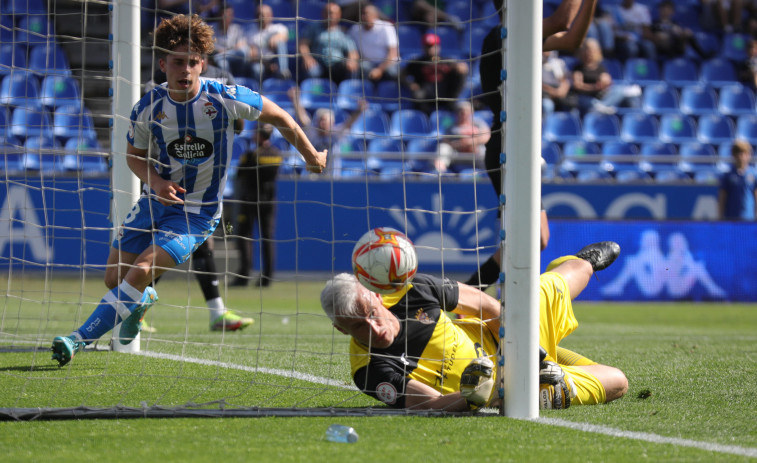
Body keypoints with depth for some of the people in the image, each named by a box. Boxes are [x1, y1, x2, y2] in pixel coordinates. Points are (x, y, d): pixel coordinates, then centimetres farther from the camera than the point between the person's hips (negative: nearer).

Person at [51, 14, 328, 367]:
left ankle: (81, 339, -18)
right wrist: (155, 181, -16)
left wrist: (311, 157, 10)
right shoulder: (148, 108, -11)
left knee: (141, 271, -22)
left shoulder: (225, 99, -18)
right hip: (155, 201, 4)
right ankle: (142, 300, 45)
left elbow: (278, 116, -1)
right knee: (114, 277, 7)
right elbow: (134, 154, 6)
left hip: (198, 212, -4)